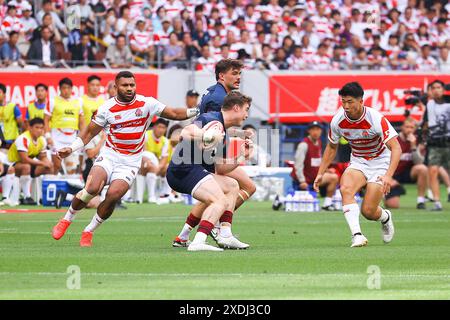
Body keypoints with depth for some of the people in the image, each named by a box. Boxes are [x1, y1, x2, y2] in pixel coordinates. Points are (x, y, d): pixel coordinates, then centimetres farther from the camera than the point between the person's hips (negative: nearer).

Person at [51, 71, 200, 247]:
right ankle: (66, 220, 1)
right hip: (108, 156, 0)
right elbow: (89, 132, 8)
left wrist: (197, 112, -7)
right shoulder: (107, 108, -2)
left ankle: (88, 232, 0)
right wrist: (71, 149, -3)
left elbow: (174, 113, 4)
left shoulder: (146, 103, -2)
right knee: (92, 188, -24)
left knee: (113, 195, -20)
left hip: (130, 162, 0)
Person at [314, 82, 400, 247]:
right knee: (345, 189, -30)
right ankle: (356, 234, -34)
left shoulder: (376, 119, -25)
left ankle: (385, 217, 25)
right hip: (357, 163, 4)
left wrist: (388, 175, -41)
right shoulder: (338, 121, -11)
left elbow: (396, 148, -28)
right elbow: (331, 147, 9)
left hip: (380, 163, -4)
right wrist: (320, 173, 4)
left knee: (368, 211, -12)